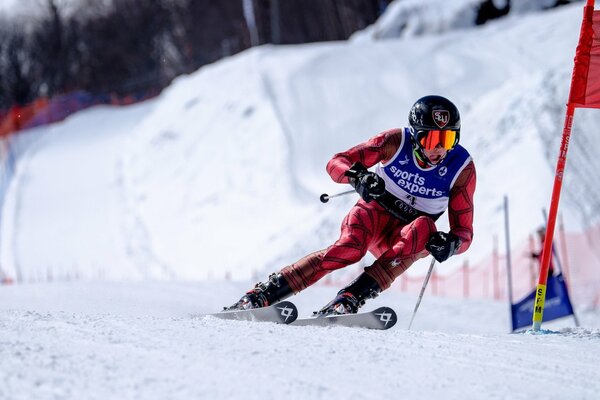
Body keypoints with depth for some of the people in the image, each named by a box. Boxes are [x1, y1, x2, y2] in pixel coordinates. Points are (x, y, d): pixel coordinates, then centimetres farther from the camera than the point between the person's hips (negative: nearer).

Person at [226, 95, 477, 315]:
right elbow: (336, 163, -12)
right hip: (373, 211, -1)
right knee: (351, 247, -35)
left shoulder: (462, 169, -14)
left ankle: (348, 300, -43)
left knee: (424, 228, -35)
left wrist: (450, 244, -33)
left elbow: (464, 232, -9)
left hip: (405, 235, 1)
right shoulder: (397, 142, -15)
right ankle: (260, 296, -36)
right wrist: (358, 177, -34)